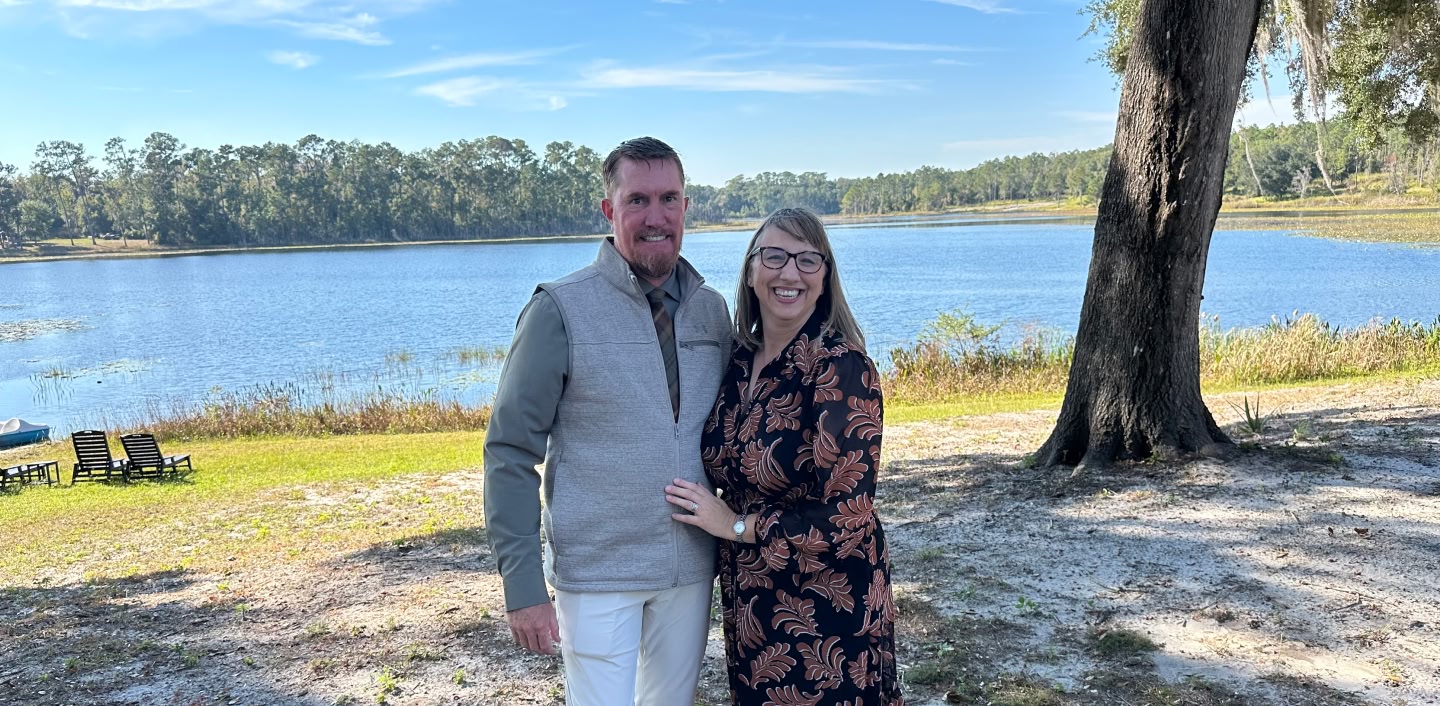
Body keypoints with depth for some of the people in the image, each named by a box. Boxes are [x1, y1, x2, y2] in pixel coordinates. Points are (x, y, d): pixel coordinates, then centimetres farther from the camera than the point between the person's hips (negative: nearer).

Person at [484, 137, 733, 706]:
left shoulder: (712, 310, 3)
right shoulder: (561, 310, -12)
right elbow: (510, 453, -10)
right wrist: (522, 585, -13)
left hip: (691, 569, 5)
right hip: (596, 573, -4)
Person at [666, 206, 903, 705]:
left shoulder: (842, 367, -19)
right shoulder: (740, 361, 1)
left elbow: (848, 519, -22)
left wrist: (735, 525, -14)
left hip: (828, 610, -6)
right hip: (748, 606, 6)